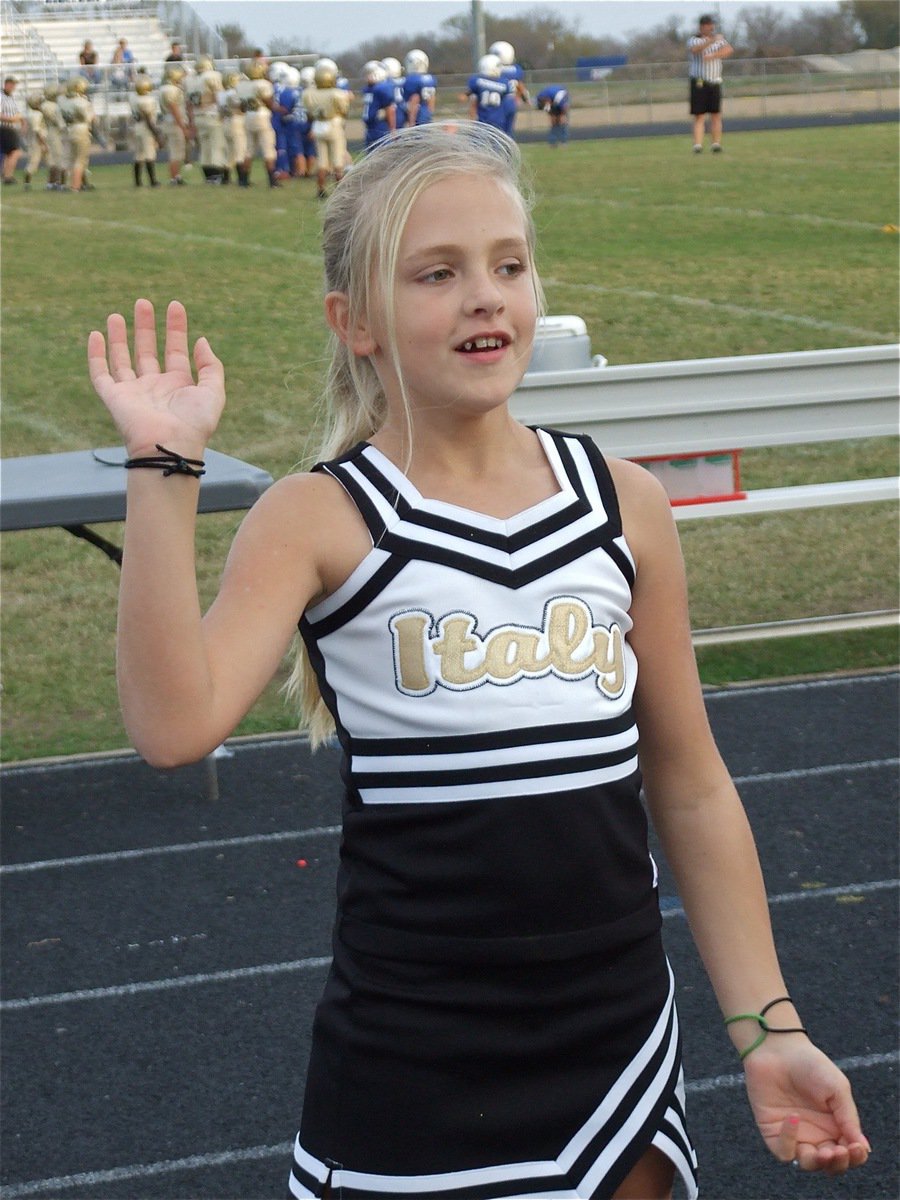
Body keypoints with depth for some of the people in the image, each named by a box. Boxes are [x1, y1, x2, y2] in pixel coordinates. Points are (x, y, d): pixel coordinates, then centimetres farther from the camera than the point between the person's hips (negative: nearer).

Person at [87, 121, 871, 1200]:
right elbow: (173, 726, -26)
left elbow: (691, 790, 8)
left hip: (619, 1042, 4)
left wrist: (766, 1029, 6)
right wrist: (165, 466, -26)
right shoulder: (321, 522, -8)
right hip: (411, 1067, -3)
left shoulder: (622, 504, 2)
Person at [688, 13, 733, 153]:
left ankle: (716, 144, 6)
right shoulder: (694, 40, 0)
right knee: (699, 116, -7)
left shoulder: (719, 39, 12)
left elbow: (729, 50, -6)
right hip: (699, 82, -4)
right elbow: (695, 49, -24)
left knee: (716, 115, 2)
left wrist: (713, 55, -20)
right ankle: (698, 145, -12)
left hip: (715, 82, 4)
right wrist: (711, 41, -38)